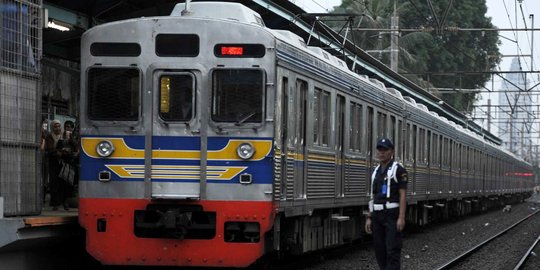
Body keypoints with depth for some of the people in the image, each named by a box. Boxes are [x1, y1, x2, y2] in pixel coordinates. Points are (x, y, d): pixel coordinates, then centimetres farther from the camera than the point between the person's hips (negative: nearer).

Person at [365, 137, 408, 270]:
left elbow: (403, 195, -12)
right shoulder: (376, 172, 15)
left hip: (392, 215, -7)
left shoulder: (398, 170, -7)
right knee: (380, 250, 7)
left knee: (392, 250, -10)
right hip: (378, 216, 7)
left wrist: (401, 217, -19)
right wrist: (369, 218, 11)